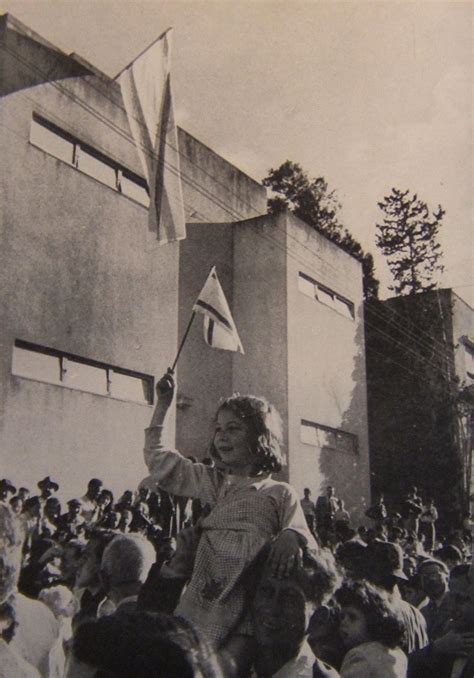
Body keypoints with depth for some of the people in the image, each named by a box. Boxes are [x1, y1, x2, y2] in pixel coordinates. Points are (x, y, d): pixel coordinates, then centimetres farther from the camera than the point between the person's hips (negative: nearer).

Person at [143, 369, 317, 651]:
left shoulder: (280, 494, 5)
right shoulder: (212, 483, 16)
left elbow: (306, 538, -3)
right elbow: (158, 460, 18)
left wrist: (291, 537, -26)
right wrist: (164, 404, 15)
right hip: (200, 605, 3)